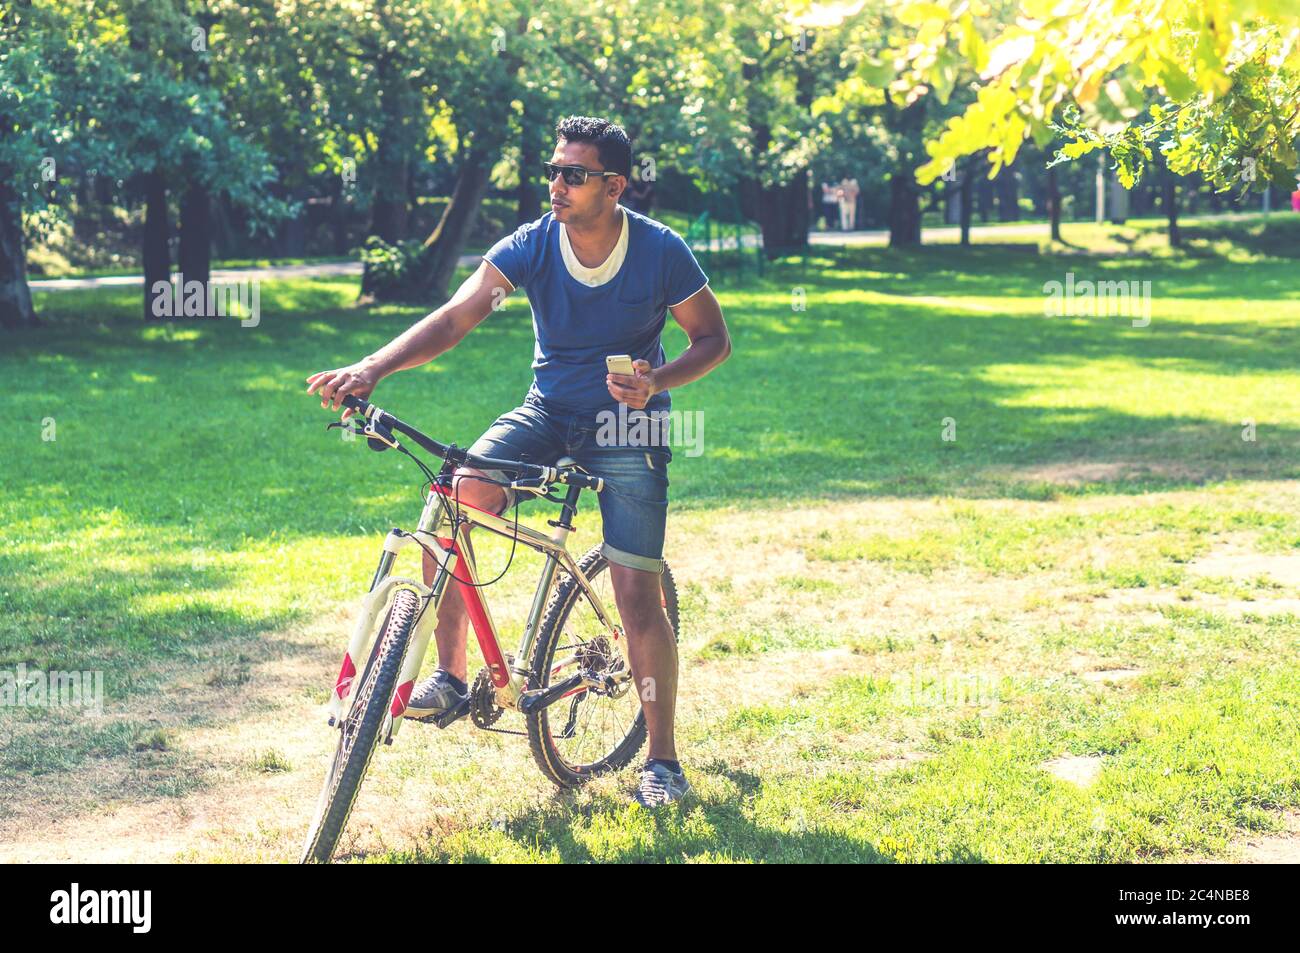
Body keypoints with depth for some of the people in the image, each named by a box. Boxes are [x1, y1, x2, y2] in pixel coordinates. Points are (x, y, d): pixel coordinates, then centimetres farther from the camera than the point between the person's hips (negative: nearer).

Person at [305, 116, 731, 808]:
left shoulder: (659, 251, -16)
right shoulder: (531, 246, -13)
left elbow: (714, 339, -5)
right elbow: (455, 317, -23)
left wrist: (657, 381, -25)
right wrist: (373, 367, -39)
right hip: (547, 412, 3)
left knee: (637, 596, -10)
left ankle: (662, 757, 7)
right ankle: (451, 673, -8)